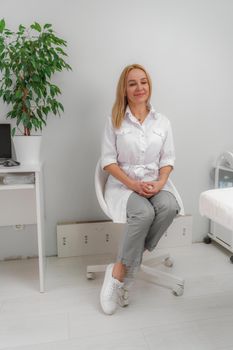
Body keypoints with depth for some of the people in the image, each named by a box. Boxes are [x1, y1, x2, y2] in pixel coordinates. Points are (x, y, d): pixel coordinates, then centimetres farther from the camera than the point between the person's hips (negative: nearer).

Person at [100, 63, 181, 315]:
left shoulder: (162, 121, 9)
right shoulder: (115, 121, 0)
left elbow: (168, 159, 7)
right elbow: (108, 161, -4)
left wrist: (160, 182, -13)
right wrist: (133, 184, -17)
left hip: (154, 184, 3)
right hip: (122, 184, -3)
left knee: (170, 207, -30)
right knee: (144, 213, -34)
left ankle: (120, 269, -18)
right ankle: (121, 271, -14)